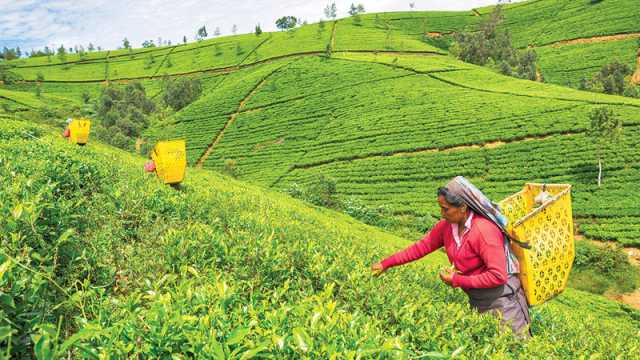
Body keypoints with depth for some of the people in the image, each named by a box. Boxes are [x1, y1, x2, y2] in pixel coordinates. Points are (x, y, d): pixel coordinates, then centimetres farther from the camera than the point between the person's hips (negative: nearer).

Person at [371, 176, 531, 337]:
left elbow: (498, 276, -26)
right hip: (476, 299, 7)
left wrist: (457, 280, -21)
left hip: (501, 296, -7)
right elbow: (421, 247, 2)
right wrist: (386, 264, -1)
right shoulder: (446, 226, -5)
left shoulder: (485, 230, -26)